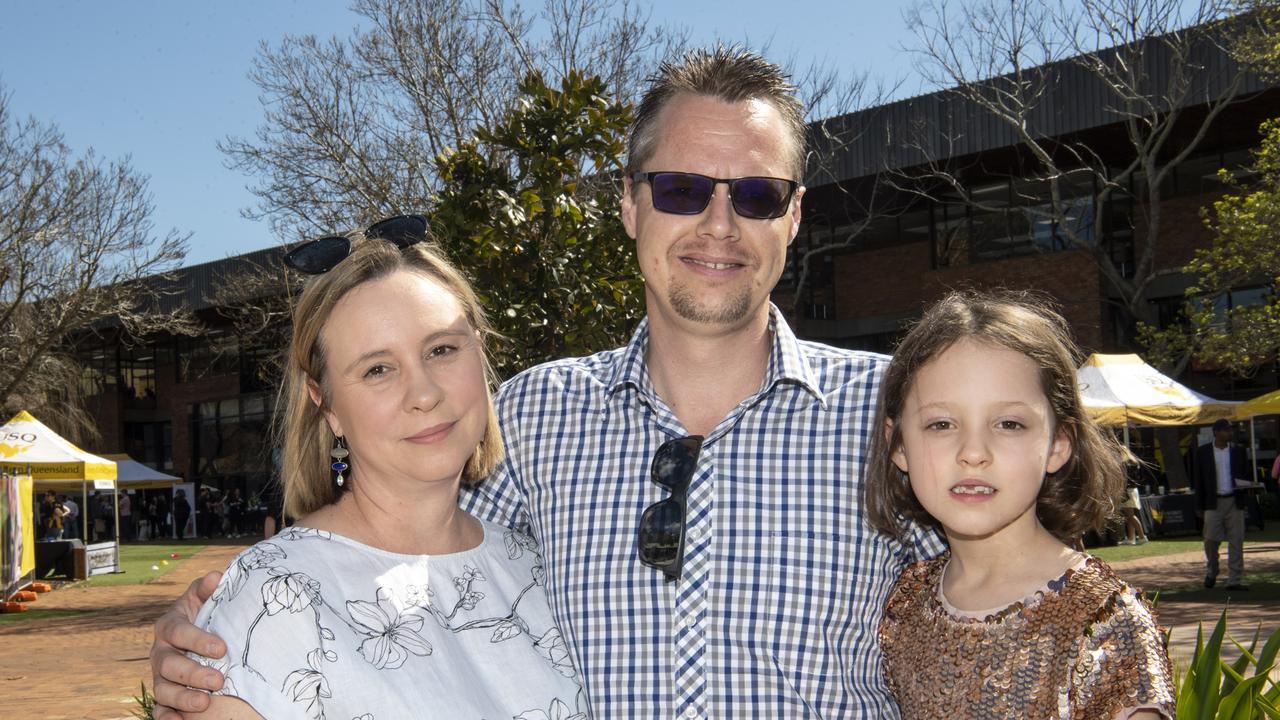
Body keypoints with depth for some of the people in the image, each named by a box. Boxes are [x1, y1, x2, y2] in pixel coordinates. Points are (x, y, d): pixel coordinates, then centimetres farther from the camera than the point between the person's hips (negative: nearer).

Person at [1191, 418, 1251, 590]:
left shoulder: (1238, 451, 9)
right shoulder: (1203, 452, 4)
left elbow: (1245, 475, 14)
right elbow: (1198, 479, 5)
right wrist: (1200, 506, 0)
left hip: (1234, 502, 1)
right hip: (1213, 502, -1)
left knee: (1236, 541, -1)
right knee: (1210, 539, -2)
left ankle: (1235, 580, 4)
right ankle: (1211, 573, 22)